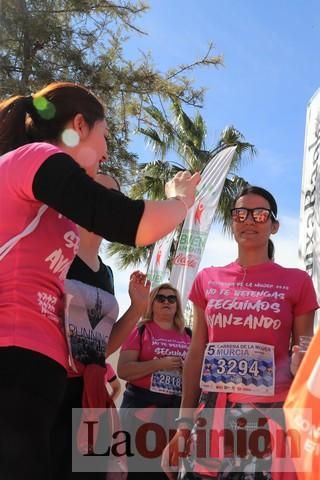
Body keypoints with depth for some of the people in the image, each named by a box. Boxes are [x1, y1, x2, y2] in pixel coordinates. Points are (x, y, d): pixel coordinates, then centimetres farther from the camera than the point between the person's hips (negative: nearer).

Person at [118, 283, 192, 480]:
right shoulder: (141, 330, 0)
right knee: (137, 463, -1)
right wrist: (160, 364, -17)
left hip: (177, 408, 4)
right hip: (142, 405, -4)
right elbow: (123, 370, -9)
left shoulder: (188, 336, 11)